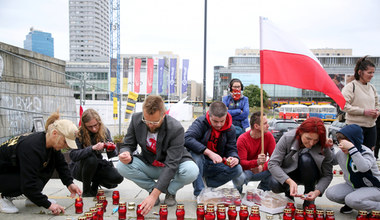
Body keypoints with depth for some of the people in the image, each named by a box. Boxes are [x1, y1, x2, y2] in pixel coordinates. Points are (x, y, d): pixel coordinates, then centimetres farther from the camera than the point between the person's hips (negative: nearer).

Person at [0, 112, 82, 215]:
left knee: (51, 162, -7)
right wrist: (48, 204, -32)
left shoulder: (51, 142, -10)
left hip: (17, 169, 9)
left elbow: (61, 164, 2)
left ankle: (32, 197, 3)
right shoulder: (31, 148, -36)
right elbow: (28, 184, -36)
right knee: (37, 183, -29)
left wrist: (69, 183, -12)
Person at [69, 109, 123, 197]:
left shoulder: (105, 131, -6)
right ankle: (86, 190, -13)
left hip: (97, 166, 4)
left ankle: (96, 183, 12)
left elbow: (112, 156, -5)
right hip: (78, 168, -4)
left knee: (118, 178, -21)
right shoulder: (79, 134, -18)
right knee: (91, 159, -37)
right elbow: (73, 155, -31)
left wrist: (111, 150, -29)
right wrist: (92, 148, -44)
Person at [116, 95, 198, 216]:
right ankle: (152, 187, 0)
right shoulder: (136, 119, -16)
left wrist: (154, 195, -37)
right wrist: (126, 154, -32)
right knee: (122, 166, -24)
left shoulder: (176, 129, -29)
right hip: (149, 165, 3)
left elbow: (171, 165, -31)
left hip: (174, 165, -3)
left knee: (191, 171, -35)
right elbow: (128, 145, -4)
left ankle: (170, 191, -1)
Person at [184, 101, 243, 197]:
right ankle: (199, 192, -24)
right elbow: (187, 139, -32)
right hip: (199, 163, -3)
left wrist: (235, 158, -26)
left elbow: (231, 149, 1)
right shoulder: (201, 122, -16)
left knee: (237, 169, -20)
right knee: (195, 153, -36)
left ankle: (209, 182, -1)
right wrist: (209, 152, -40)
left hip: (215, 165, 3)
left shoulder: (230, 129, -2)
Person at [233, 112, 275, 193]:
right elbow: (242, 162, -22)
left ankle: (262, 190, 4)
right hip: (246, 170, -3)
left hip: (260, 171, 4)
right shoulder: (242, 139, -16)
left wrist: (262, 167, -28)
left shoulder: (268, 136, -6)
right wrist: (257, 162, -41)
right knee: (238, 178, -37)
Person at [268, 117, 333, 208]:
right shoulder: (287, 138, -25)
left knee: (306, 158, -33)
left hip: (309, 176, 0)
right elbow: (272, 163, -27)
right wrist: (289, 181, -41)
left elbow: (327, 175, -17)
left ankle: (309, 199, -12)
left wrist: (317, 192, -35)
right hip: (288, 173, 0)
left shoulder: (324, 147, -22)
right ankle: (289, 193, 6)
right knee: (275, 184, -33)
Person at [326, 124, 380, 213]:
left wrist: (351, 148, -46)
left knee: (351, 200, -32)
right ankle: (350, 203, 11)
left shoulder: (366, 153, -21)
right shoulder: (341, 153, -3)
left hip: (372, 188, -6)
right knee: (330, 193, -16)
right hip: (352, 186, 6)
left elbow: (363, 167, -43)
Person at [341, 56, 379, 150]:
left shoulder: (372, 87, 12)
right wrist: (364, 112, -20)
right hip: (355, 125, -6)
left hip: (371, 126, 6)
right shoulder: (351, 86, -9)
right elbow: (344, 106, -17)